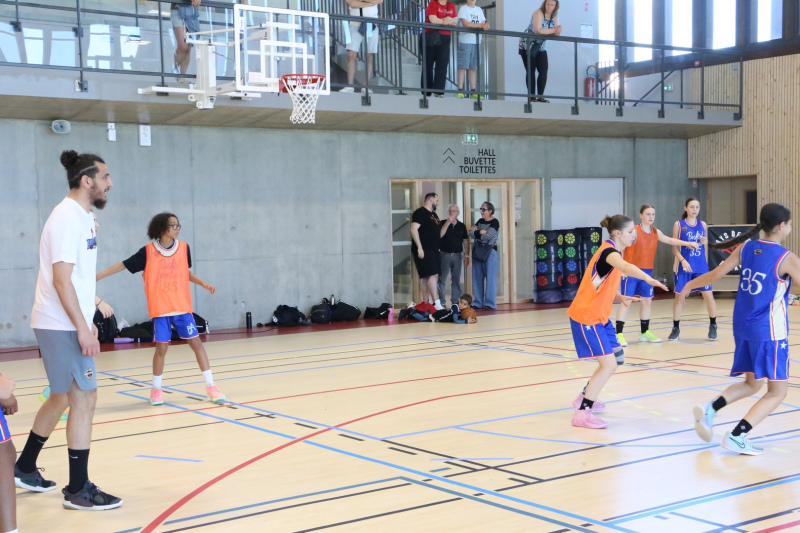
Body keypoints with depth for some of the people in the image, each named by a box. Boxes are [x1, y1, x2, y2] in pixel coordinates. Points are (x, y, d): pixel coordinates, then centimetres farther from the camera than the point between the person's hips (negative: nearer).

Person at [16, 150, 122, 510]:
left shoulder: (80, 217, 13)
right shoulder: (68, 218, -16)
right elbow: (61, 279, -22)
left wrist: (86, 322, 20)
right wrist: (82, 328, -22)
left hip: (68, 324, 10)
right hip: (62, 327, -10)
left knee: (62, 397, 18)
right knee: (84, 399, -7)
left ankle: (24, 469, 32)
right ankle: (78, 490, -1)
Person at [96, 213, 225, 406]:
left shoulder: (183, 248, 3)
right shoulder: (148, 251, -6)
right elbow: (123, 265, 0)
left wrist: (203, 284, 7)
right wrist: (97, 276, -2)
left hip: (182, 306, 2)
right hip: (160, 308, -2)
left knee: (196, 342, 0)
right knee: (161, 347, -1)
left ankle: (211, 387, 5)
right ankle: (156, 390, 18)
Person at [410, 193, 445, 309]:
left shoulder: (434, 215, 22)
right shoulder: (420, 212, -7)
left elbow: (439, 234, 26)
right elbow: (414, 229, -18)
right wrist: (419, 247, -22)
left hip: (433, 250, 9)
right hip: (423, 250, -9)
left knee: (426, 277, 9)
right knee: (433, 274, -17)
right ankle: (436, 303, -21)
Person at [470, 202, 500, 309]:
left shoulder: (495, 222, -4)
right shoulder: (480, 221, 15)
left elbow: (488, 236, -17)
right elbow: (471, 233, 3)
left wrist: (476, 232, -3)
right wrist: (481, 232, -13)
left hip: (490, 251, -7)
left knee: (490, 278, -6)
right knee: (477, 277, 5)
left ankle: (490, 303, -5)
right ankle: (478, 303, 9)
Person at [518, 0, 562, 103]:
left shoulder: (554, 16, 2)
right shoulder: (538, 13, -18)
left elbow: (556, 33, -4)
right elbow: (538, 30, -30)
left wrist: (558, 31, -28)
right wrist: (553, 30, -25)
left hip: (541, 47, 6)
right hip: (527, 45, -6)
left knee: (544, 70, -3)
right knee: (531, 71, -6)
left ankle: (540, 96, 2)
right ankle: (531, 97, -4)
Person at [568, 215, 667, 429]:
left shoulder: (613, 251, 10)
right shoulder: (609, 251, -21)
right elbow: (626, 267, -45)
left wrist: (620, 297, 5)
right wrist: (648, 278, -59)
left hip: (600, 316, 10)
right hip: (586, 317, -10)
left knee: (616, 358, 18)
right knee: (609, 364, -12)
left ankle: (585, 398, 31)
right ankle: (582, 413, -8)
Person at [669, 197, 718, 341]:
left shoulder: (703, 225, 8)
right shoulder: (679, 224, -2)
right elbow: (674, 247, -3)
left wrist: (705, 242, -5)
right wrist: (682, 260, -18)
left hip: (701, 266, 2)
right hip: (684, 267, -2)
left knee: (709, 295, -1)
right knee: (679, 297, 3)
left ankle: (713, 326, 14)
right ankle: (676, 328, 16)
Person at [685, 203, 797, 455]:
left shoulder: (745, 248, 3)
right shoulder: (787, 259, -12)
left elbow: (716, 274, 5)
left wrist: (690, 285, 21)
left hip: (742, 328, 7)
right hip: (769, 331, -7)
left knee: (752, 383, 23)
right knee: (777, 391, 5)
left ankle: (710, 409, 0)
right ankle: (736, 436, -8)